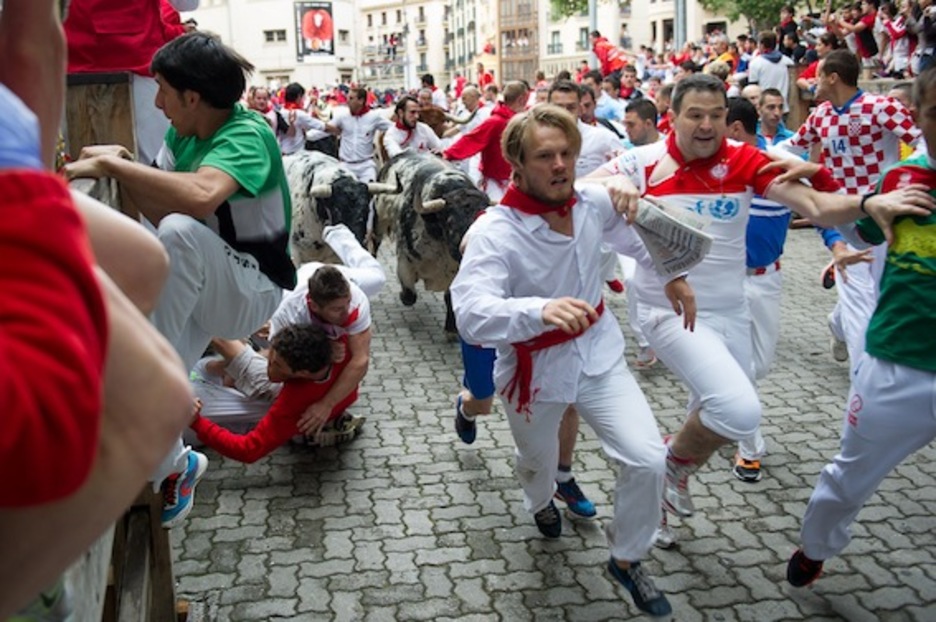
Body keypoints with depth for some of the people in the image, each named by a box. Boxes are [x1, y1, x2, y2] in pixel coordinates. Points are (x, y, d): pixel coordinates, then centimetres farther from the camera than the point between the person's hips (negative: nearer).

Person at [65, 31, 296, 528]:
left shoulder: (247, 135, -22)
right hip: (200, 289, 8)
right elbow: (159, 209, 1)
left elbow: (201, 195, -42)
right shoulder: (182, 135, 3)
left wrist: (112, 165, -31)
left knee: (180, 232, -34)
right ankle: (175, 464, 14)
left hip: (252, 290, -8)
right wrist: (120, 166, -14)